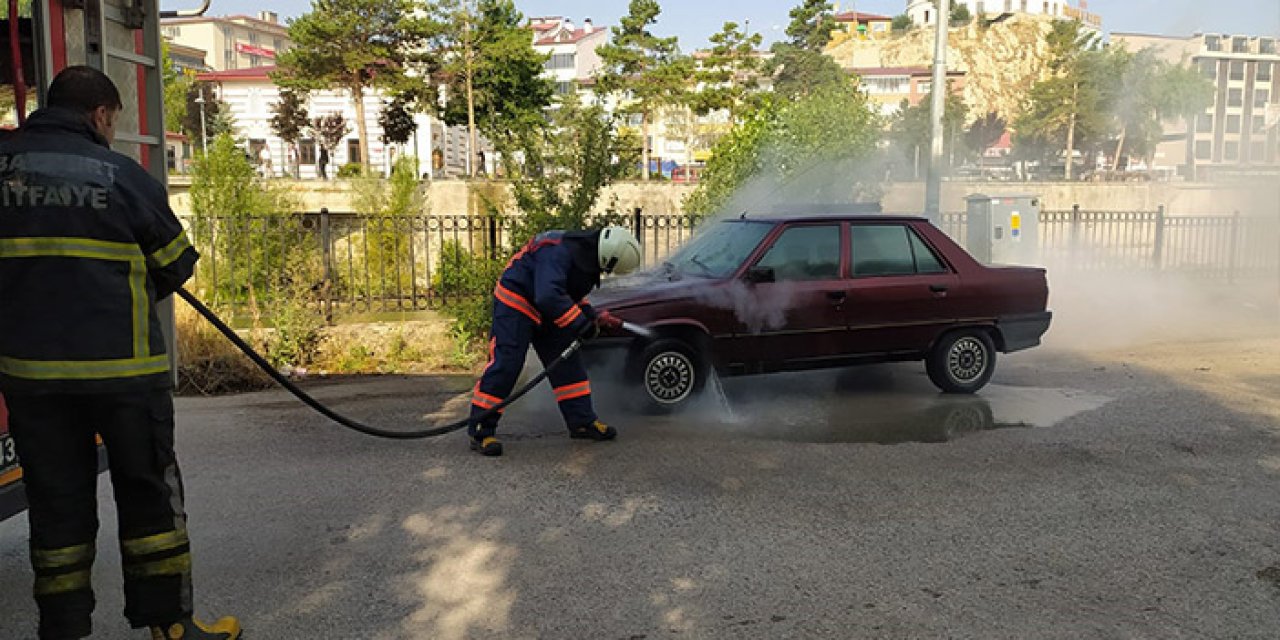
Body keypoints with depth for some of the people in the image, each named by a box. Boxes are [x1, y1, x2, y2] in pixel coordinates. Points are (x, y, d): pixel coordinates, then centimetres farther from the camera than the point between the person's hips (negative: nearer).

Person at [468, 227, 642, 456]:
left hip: (545, 312, 9)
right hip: (515, 302, -9)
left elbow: (573, 295, 16)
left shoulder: (587, 256, 2)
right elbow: (548, 297, -39)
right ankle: (480, 431, -5)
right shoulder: (558, 251, -30)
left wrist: (594, 317, 2)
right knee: (504, 366, -12)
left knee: (567, 363, 8)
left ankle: (582, 421, 15)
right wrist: (583, 324, -31)